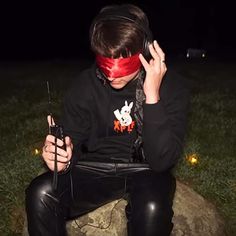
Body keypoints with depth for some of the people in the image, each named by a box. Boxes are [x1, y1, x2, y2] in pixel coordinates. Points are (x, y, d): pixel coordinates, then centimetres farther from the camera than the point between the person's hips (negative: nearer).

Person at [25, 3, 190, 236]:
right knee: (41, 193, -24)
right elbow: (73, 143, -2)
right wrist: (62, 158, -28)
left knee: (152, 208, -35)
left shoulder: (171, 87, -15)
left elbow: (162, 161, -23)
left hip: (145, 171, -1)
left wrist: (152, 96, -32)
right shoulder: (85, 84, -8)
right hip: (95, 169, 2)